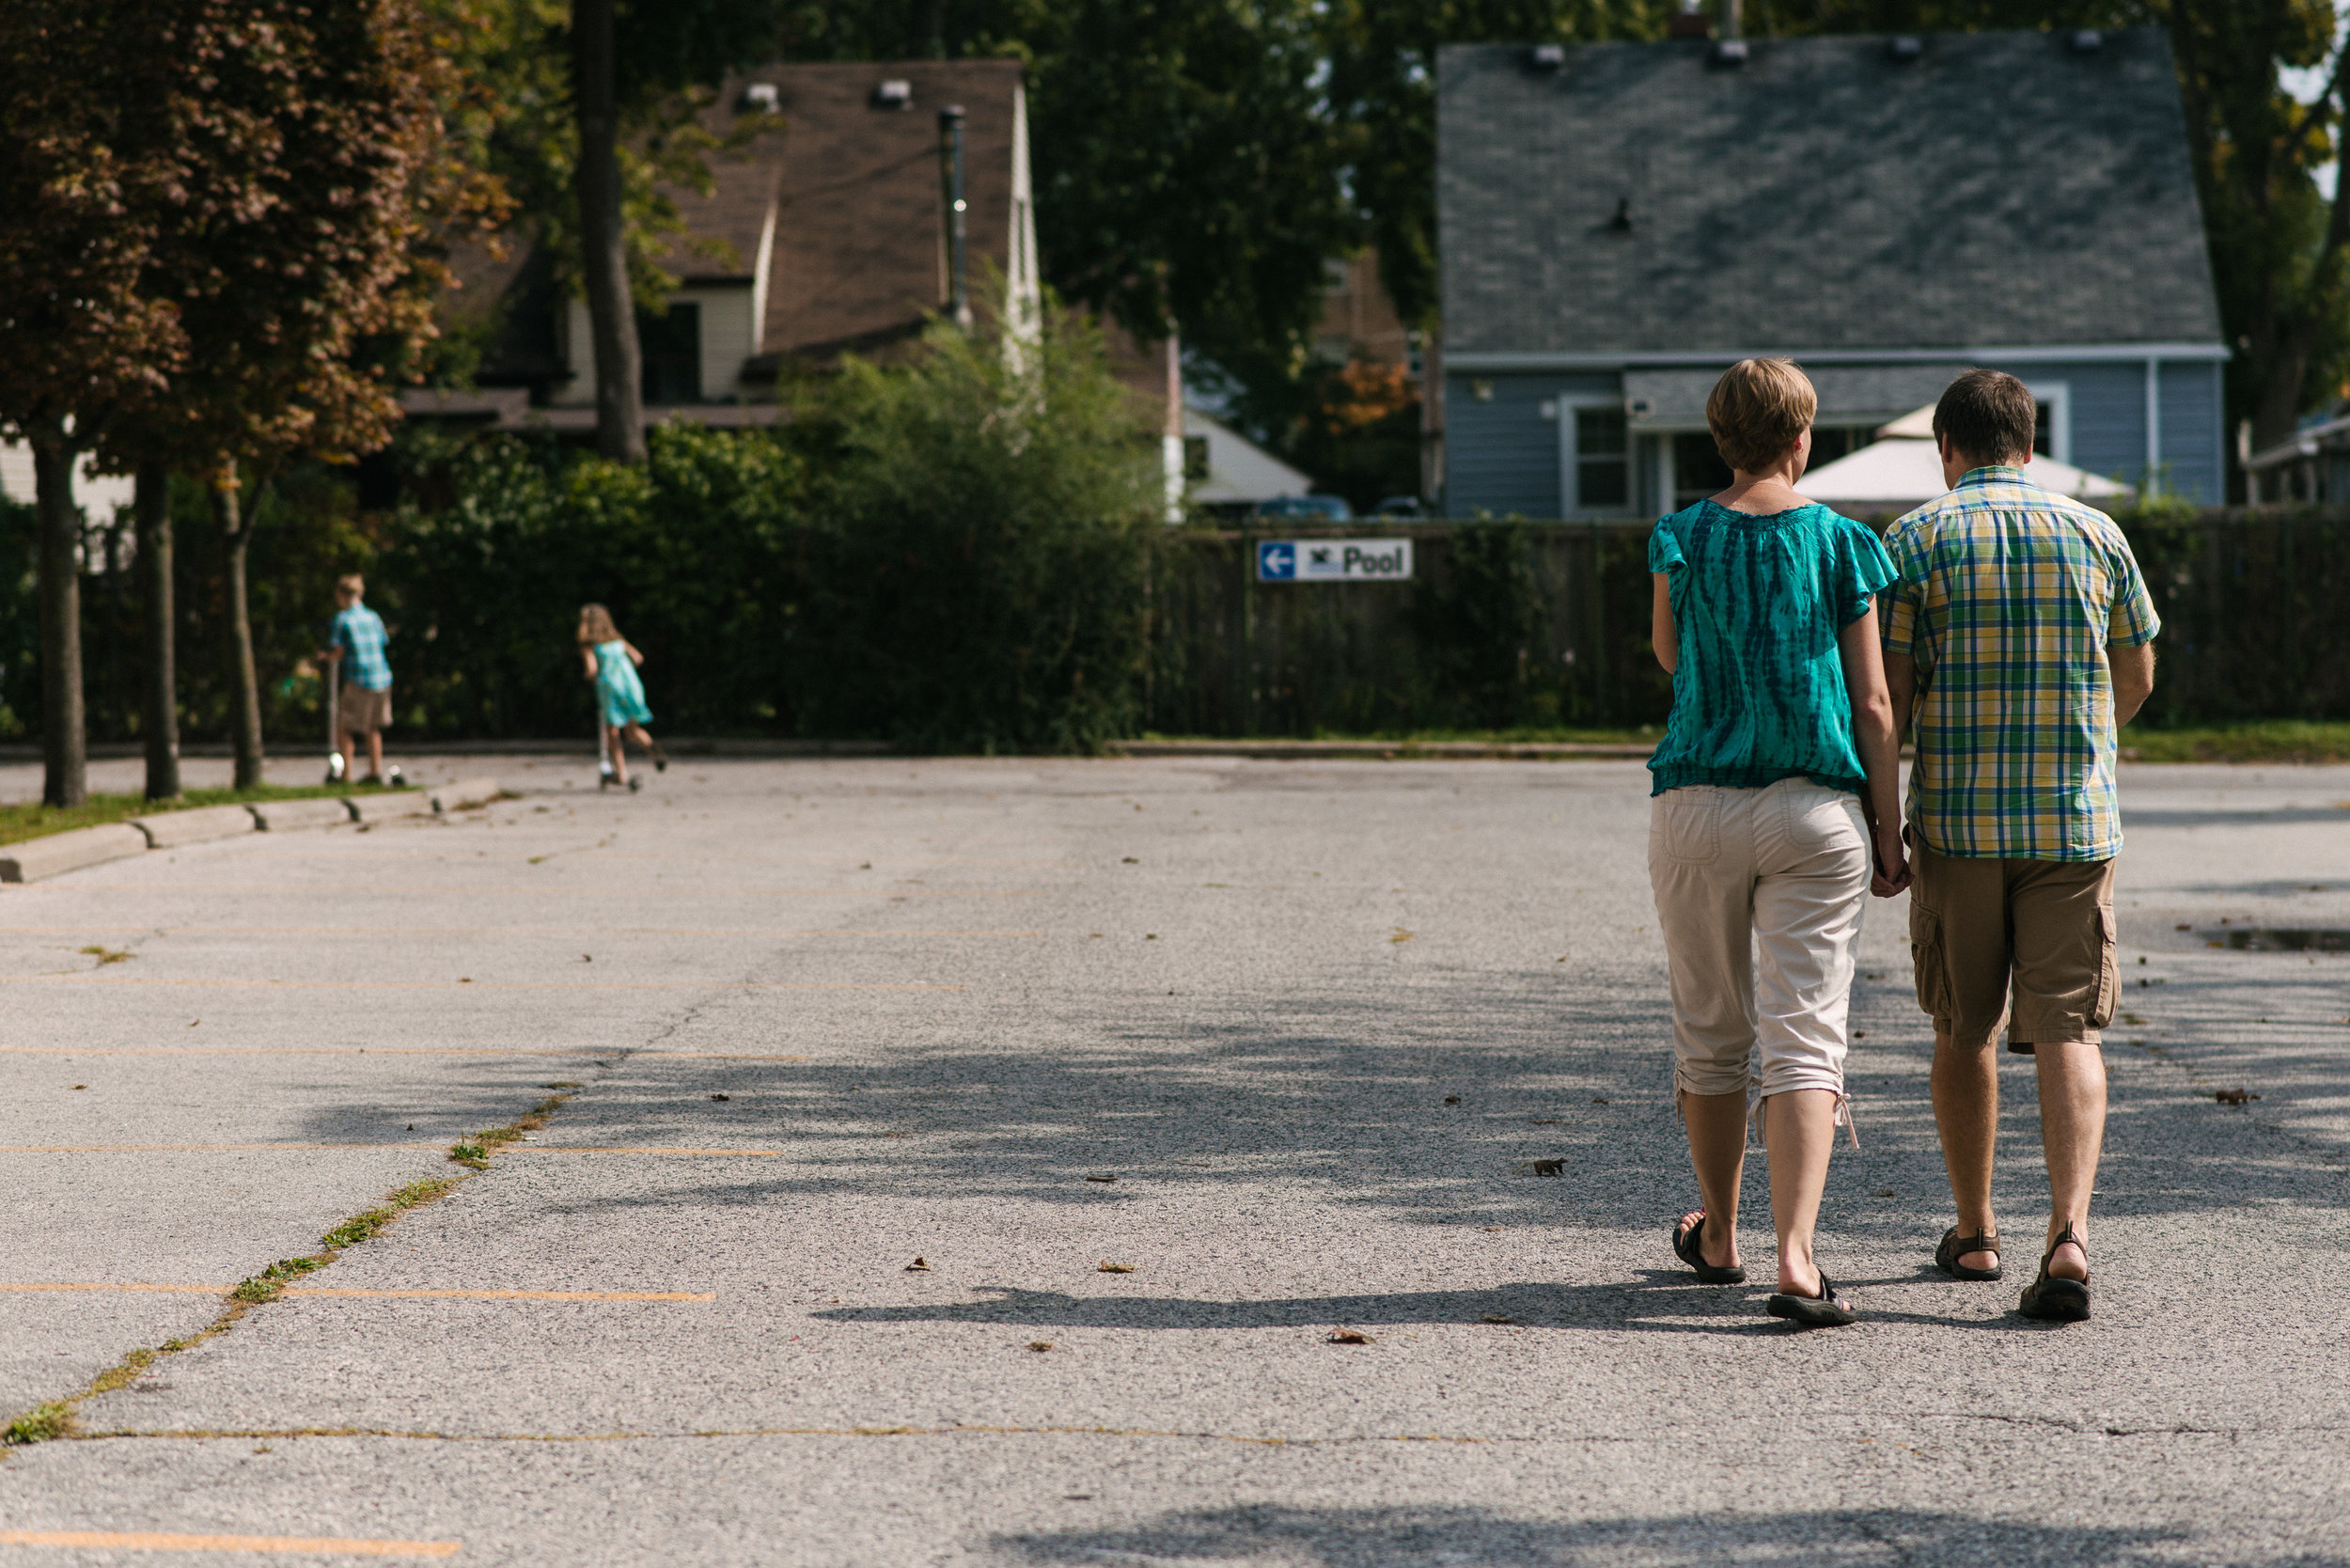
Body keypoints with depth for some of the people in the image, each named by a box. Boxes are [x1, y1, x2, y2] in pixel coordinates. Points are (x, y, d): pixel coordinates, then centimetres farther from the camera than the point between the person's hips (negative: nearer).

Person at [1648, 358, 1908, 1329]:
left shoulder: (1681, 540, -1)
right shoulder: (1844, 545, -2)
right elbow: (1872, 703, -2)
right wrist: (1889, 831, 3)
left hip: (1698, 806, 1)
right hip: (1818, 812, -1)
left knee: (1711, 1031, 16)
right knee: (1804, 1039, -4)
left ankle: (1718, 1238, 32)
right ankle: (1796, 1258, -19)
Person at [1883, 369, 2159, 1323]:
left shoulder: (1917, 540, -2)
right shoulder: (2095, 534, 5)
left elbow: (1886, 697, -5)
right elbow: (2137, 681, 14)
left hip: (1959, 817, -1)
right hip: (2076, 817, 1)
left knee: (1963, 1030, 15)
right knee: (2067, 1035, -2)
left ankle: (1974, 1233, 26)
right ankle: (2069, 1234, -20)